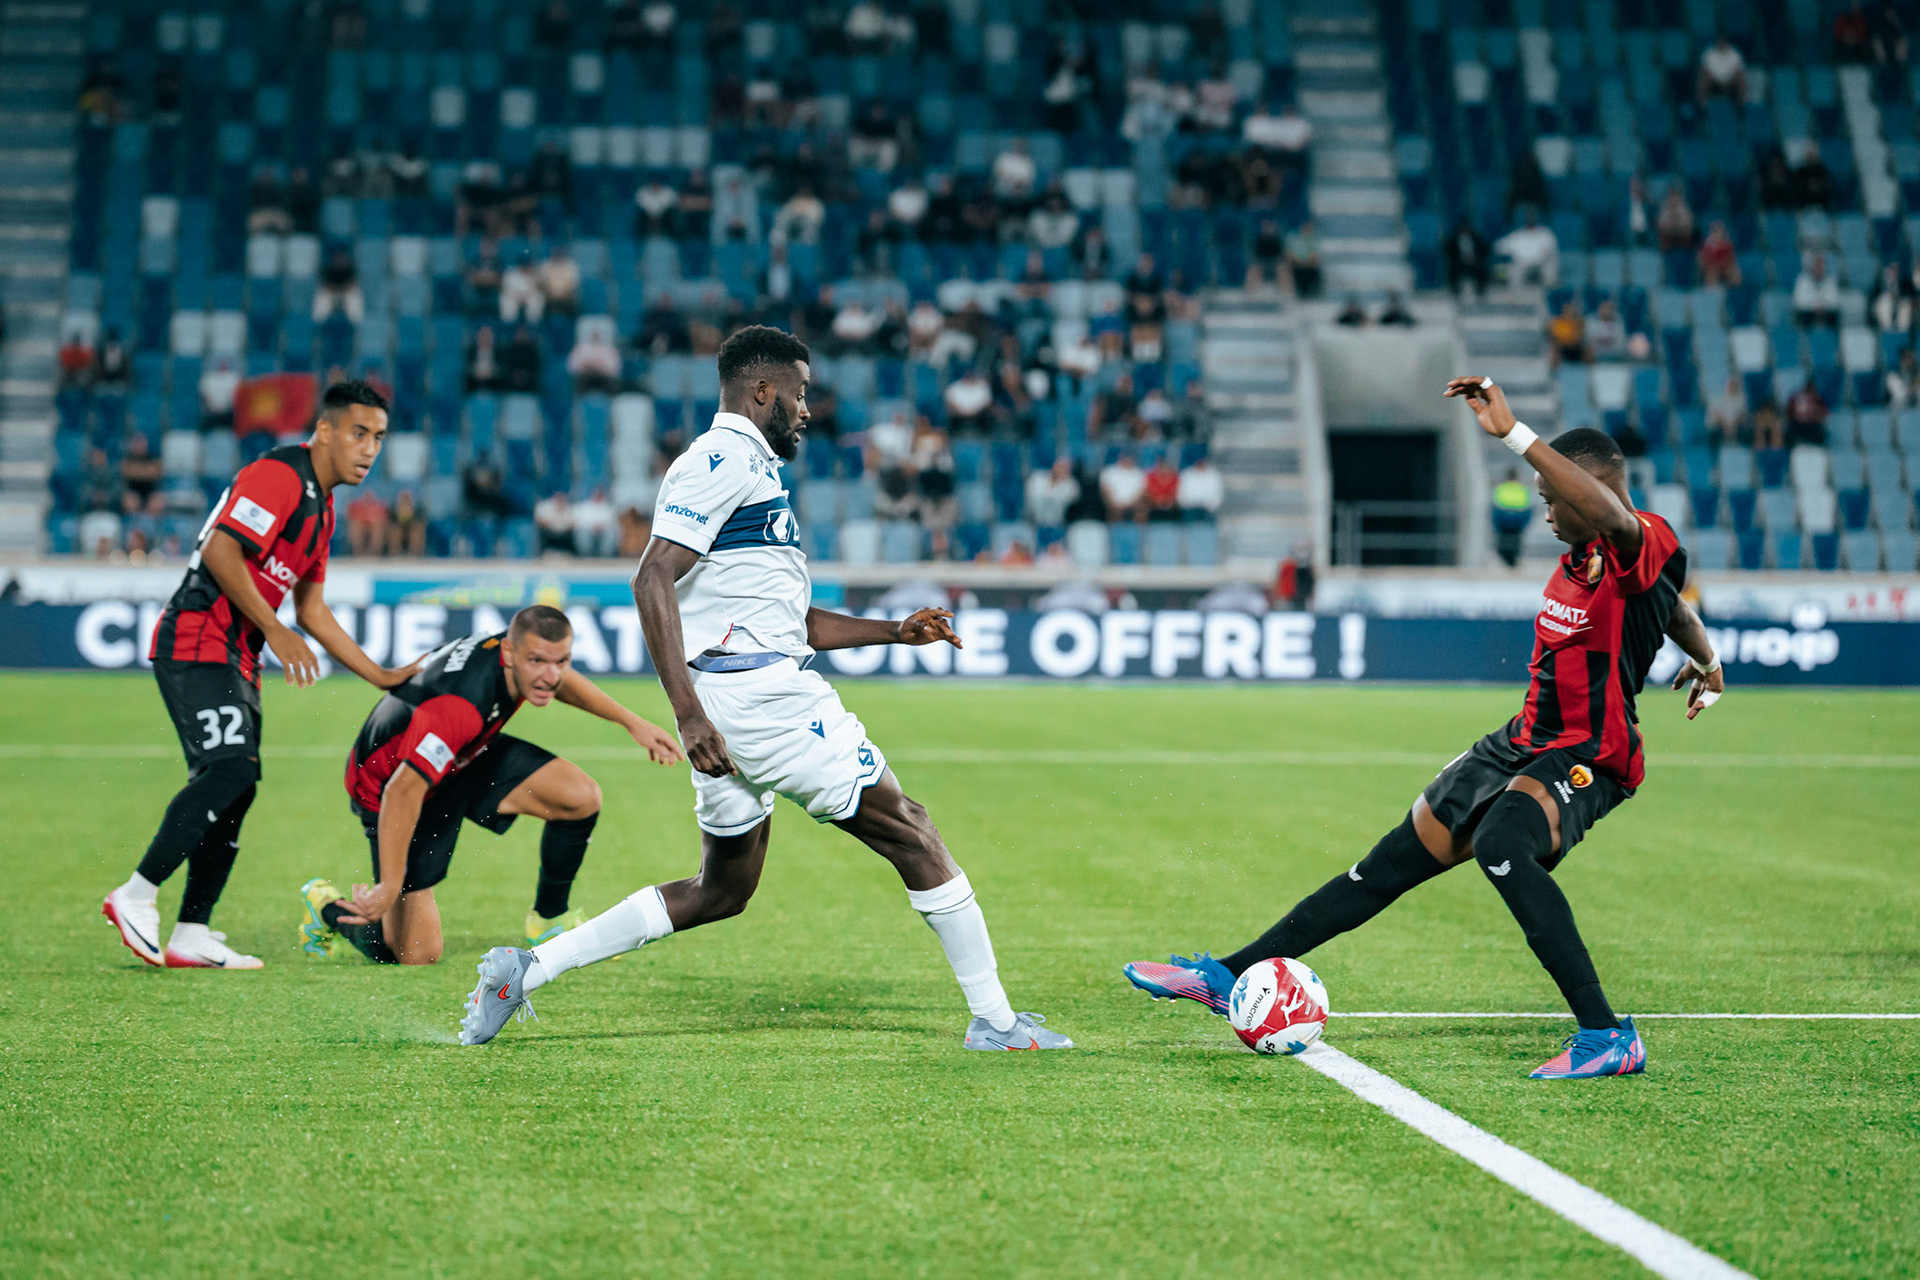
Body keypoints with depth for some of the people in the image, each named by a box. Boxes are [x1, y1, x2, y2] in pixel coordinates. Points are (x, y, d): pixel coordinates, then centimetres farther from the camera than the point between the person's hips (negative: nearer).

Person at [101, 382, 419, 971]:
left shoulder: (321, 505, 19)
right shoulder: (279, 476, -12)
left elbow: (310, 609, 25)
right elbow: (220, 550, -23)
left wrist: (381, 676, 23)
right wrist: (274, 631, -21)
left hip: (234, 657, 10)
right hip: (196, 643, -10)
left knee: (234, 786, 5)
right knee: (229, 769, -22)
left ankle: (191, 935, 6)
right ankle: (136, 896, -16)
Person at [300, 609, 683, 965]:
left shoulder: (523, 646, -17)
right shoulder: (460, 705, -41)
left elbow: (560, 681, 10)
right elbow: (403, 791, -40)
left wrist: (632, 722, 7)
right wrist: (389, 887, -38)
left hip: (468, 755, 8)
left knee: (581, 796, -9)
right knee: (416, 954, -11)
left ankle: (550, 921, 14)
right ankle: (328, 907, 20)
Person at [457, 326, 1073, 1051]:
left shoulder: (752, 468, 25)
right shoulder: (725, 458, -8)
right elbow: (653, 580, -19)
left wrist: (894, 631, 20)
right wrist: (688, 712, -25)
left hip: (737, 701, 10)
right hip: (757, 689, -10)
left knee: (721, 892, 14)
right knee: (906, 832, -3)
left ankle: (525, 970, 12)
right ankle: (994, 1019, 2)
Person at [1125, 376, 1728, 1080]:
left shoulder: (1646, 546, -17)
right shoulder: (1579, 559, 12)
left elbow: (1611, 517, -43)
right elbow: (1675, 610, 32)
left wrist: (1513, 433, -43)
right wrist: (1705, 661, 51)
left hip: (1587, 758, -9)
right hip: (1526, 742, 9)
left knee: (1502, 843, -37)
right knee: (1395, 860, 9)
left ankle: (1607, 1036, -33)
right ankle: (1230, 975, 17)